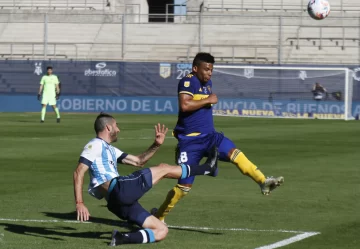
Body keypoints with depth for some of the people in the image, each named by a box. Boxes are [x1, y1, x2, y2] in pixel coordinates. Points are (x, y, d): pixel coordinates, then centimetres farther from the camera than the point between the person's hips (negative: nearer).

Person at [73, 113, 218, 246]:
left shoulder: (110, 150, 29)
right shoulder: (95, 145, -1)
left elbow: (138, 161, 34)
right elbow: (79, 173, -12)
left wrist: (156, 145, 21)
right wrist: (79, 203, -22)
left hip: (122, 203, 11)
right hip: (119, 190, -11)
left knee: (161, 231, 6)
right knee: (163, 169, 0)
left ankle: (122, 238, -10)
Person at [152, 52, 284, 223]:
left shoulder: (207, 83, 13)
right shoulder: (188, 81, -13)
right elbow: (184, 105, -29)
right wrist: (208, 100, -20)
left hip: (209, 136, 7)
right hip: (190, 140, -7)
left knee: (235, 154, -21)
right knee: (184, 186, -3)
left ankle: (263, 182, -35)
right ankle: (159, 215, 14)